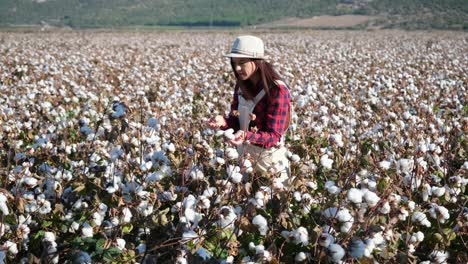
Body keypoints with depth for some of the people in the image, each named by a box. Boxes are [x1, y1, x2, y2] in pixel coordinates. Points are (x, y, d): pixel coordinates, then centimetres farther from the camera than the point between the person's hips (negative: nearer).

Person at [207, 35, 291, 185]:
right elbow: (236, 121, 3)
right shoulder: (241, 86, -2)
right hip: (244, 158, 6)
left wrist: (247, 136, -39)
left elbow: (273, 136, -22)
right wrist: (223, 122, -20)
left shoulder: (278, 91, -21)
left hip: (270, 165, -6)